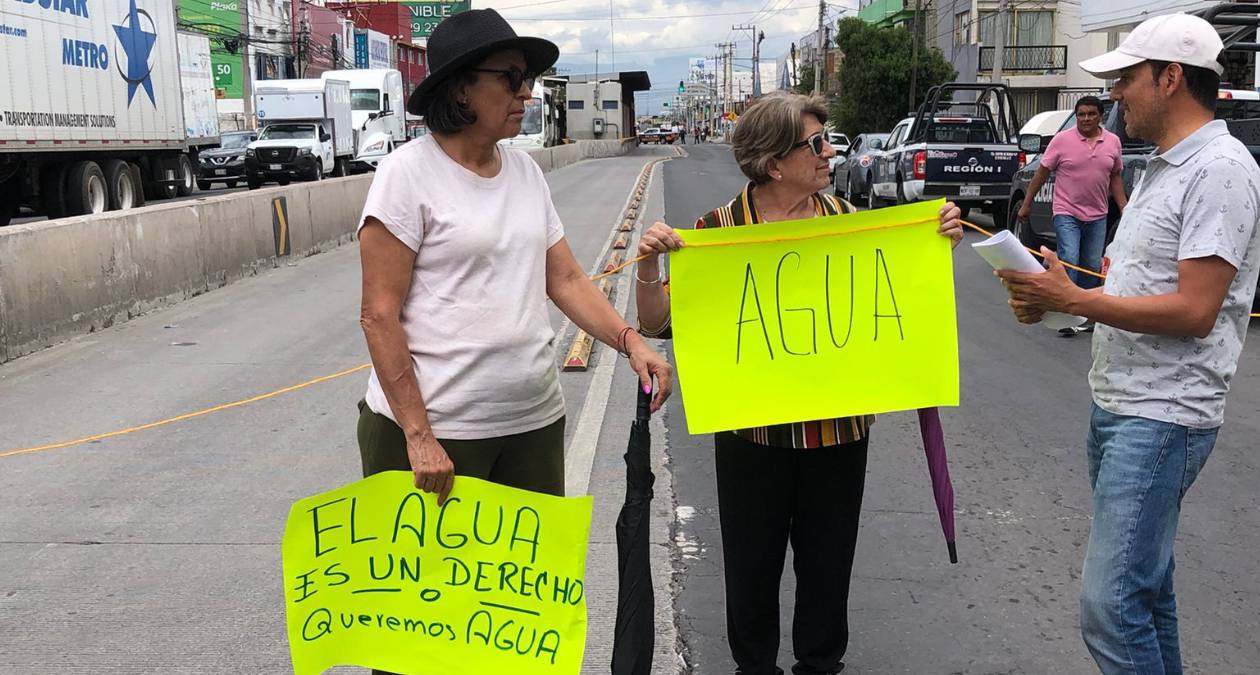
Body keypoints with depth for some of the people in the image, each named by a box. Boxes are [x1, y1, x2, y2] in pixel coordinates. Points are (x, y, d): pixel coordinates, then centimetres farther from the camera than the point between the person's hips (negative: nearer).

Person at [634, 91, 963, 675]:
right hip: (751, 433, -2)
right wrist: (649, 264, -23)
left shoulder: (848, 220, 1)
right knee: (752, 566, 13)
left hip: (839, 427, 2)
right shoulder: (718, 229, -7)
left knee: (828, 561, 16)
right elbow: (658, 323, -7)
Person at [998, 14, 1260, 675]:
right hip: (1116, 401, 10)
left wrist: (1071, 298, -18)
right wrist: (1051, 298, 4)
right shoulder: (1161, 167, 16)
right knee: (1145, 582, 19)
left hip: (1163, 416, -10)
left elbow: (1194, 310, -21)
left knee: (1109, 603, -11)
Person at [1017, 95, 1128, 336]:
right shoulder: (1062, 140, -5)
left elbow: (1115, 177, 15)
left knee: (1092, 267, 9)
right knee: (1069, 260, -17)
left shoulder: (1113, 142, 6)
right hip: (1066, 213, -4)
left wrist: (1124, 207, 8)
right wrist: (1026, 204, 1)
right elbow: (1042, 172, 0)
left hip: (1097, 216, 4)